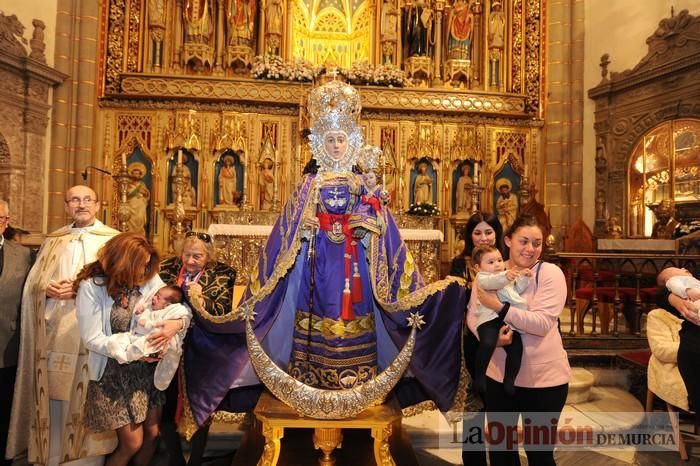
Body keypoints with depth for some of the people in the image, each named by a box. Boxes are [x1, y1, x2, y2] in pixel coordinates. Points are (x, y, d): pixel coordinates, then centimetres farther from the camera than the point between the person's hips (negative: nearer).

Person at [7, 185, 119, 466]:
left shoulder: (113, 240, 3)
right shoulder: (53, 241, 17)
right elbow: (32, 282, 14)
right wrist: (47, 288, -8)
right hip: (53, 331, 4)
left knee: (85, 397, 1)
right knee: (52, 396, 8)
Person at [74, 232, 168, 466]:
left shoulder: (150, 279, -7)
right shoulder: (91, 286, -15)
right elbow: (92, 339, -14)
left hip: (148, 366, 4)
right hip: (114, 372, -3)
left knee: (152, 434, 14)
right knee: (132, 443, 5)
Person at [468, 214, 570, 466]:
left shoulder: (550, 273, -12)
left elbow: (542, 323, -23)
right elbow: (472, 315, -2)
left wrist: (498, 305, -26)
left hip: (543, 378, -3)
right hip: (498, 374, 4)